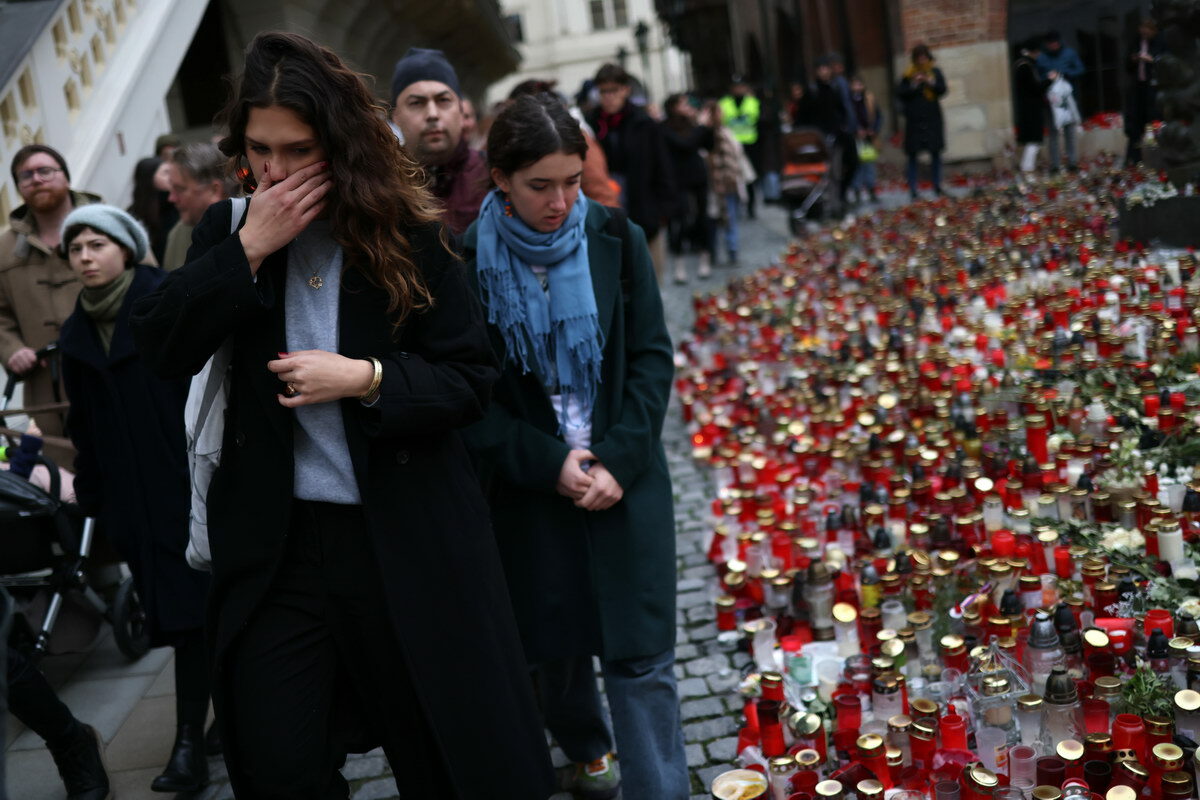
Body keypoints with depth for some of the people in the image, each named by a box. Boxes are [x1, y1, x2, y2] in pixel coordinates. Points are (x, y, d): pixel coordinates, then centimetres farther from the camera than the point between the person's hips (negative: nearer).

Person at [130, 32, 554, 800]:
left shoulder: (407, 233, -6)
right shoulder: (229, 228, 3)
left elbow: (471, 380, -6)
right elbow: (162, 348, -7)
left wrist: (366, 378, -21)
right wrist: (248, 250, -16)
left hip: (407, 538, -2)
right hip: (275, 540, 3)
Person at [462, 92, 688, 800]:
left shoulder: (616, 240, -3)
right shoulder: (469, 261, -7)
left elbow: (652, 356, -1)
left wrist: (618, 461, -12)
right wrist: (548, 463, -13)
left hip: (626, 478, 0)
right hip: (529, 488, 0)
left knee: (642, 658, 0)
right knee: (555, 642, 16)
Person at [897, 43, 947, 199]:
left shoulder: (935, 71, 6)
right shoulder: (909, 74, 0)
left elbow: (943, 89, 1)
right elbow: (900, 93, -3)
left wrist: (932, 83, -15)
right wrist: (913, 86, -17)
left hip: (933, 118, 2)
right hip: (914, 119, -2)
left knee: (935, 152, 6)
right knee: (913, 154, -2)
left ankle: (937, 187, 15)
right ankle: (913, 190, 1)